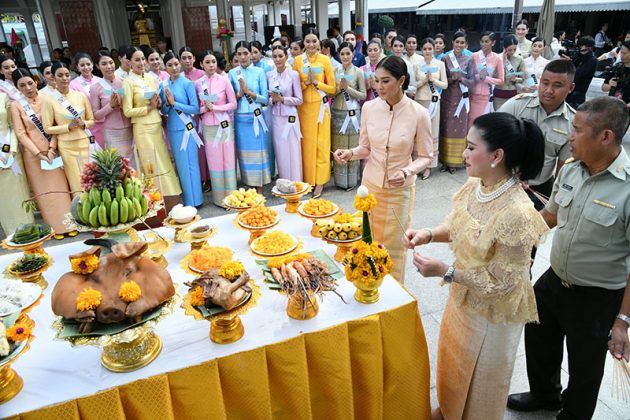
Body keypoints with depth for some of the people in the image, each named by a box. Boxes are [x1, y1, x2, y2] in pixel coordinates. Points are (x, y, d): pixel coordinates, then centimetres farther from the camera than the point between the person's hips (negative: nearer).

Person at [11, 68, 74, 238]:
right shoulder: (16, 106, -4)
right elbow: (21, 133, -6)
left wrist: (52, 148, -11)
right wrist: (39, 153, -13)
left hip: (52, 150, 1)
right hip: (33, 153, -1)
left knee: (61, 186, 6)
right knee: (44, 190, 6)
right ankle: (56, 226, 14)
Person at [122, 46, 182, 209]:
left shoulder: (150, 78, 9)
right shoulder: (128, 82, -8)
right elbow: (127, 111, -13)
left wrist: (158, 103, -3)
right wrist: (149, 107, -15)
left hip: (157, 127, 6)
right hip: (143, 129, -6)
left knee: (165, 163, 9)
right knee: (153, 167, -1)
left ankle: (170, 202, 19)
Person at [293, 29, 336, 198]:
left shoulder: (325, 60, -2)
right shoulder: (298, 60, 3)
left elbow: (333, 88, -1)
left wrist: (316, 82, -13)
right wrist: (306, 82, -12)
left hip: (320, 106, -1)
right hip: (304, 107, 2)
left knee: (321, 144, 0)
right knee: (306, 144, 5)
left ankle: (319, 181, 8)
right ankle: (308, 179, 18)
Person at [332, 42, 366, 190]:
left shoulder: (358, 72, -1)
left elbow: (363, 95, -4)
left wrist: (348, 88, -14)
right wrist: (339, 88, -11)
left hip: (353, 113, -3)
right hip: (337, 113, 3)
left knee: (352, 146, 3)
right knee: (338, 147, 7)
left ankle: (351, 179, 14)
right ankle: (339, 179, 18)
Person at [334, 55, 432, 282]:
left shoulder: (418, 114, -14)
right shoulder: (369, 107, -5)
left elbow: (424, 157, -5)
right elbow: (365, 147, 6)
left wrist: (407, 172, -24)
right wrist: (350, 153, -15)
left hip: (399, 190, -3)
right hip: (370, 185, 3)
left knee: (394, 247, 11)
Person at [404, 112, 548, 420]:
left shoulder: (516, 213, -34)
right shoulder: (474, 185, -11)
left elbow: (501, 283, -26)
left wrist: (445, 272, -27)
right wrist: (428, 234, -12)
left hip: (491, 313, -7)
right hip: (462, 298, 8)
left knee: (479, 379, 20)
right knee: (453, 360, 30)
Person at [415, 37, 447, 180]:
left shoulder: (440, 64, 5)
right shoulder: (417, 64, 3)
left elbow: (445, 84, 4)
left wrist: (433, 80, -12)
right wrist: (424, 80, -14)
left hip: (434, 101, 1)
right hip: (419, 101, -1)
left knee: (432, 132, 3)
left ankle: (429, 164, 11)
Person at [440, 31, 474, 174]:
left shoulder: (469, 60, 4)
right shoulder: (445, 58, 1)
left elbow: (472, 81, 2)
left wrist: (461, 78, -16)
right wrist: (452, 78, -18)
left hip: (461, 98, 1)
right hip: (447, 98, -1)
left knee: (459, 128, 4)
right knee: (446, 128, 2)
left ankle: (455, 161, 12)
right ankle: (445, 160, 11)